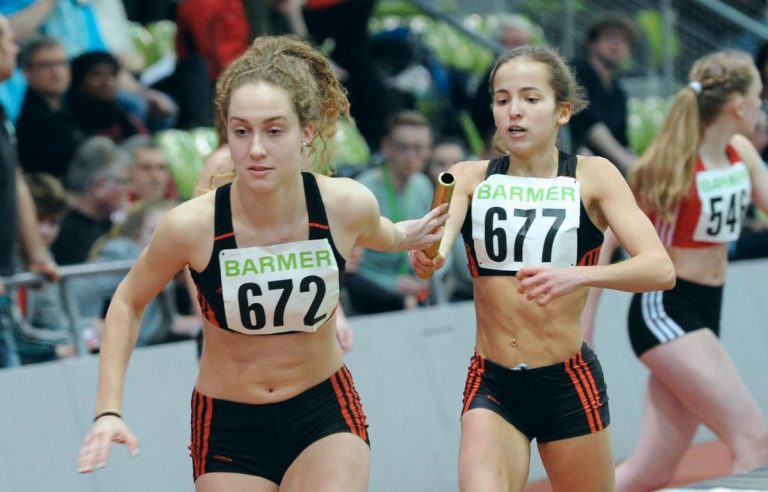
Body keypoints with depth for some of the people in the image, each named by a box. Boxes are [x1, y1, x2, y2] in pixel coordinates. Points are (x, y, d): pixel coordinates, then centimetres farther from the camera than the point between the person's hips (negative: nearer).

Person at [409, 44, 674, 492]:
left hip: (569, 386, 0)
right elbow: (437, 238, -18)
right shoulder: (470, 179, 1)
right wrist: (427, 256, -42)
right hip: (492, 386, 0)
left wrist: (577, 276, -32)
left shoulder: (593, 177, -4)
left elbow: (660, 269, -15)